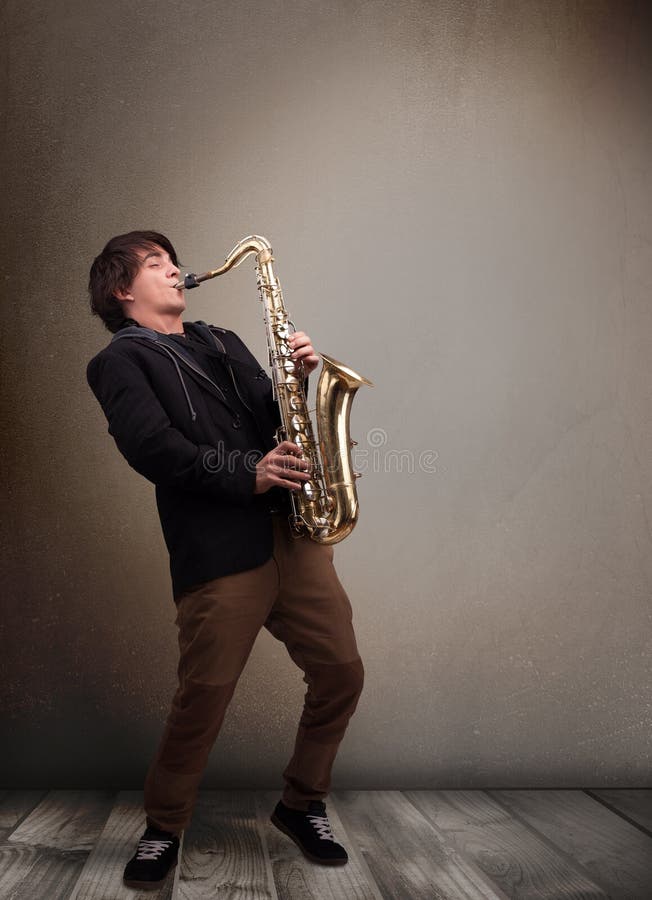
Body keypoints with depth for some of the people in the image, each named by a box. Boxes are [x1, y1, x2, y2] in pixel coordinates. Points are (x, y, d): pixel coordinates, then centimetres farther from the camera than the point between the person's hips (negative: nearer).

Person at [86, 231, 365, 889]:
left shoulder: (221, 342, 26)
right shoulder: (121, 360, 5)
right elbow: (153, 448, -11)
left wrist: (295, 377, 3)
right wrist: (248, 473, -18)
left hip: (291, 526, 6)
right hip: (217, 549, -6)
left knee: (341, 672, 3)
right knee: (202, 699, -2)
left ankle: (301, 805, 26)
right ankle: (163, 829, 25)